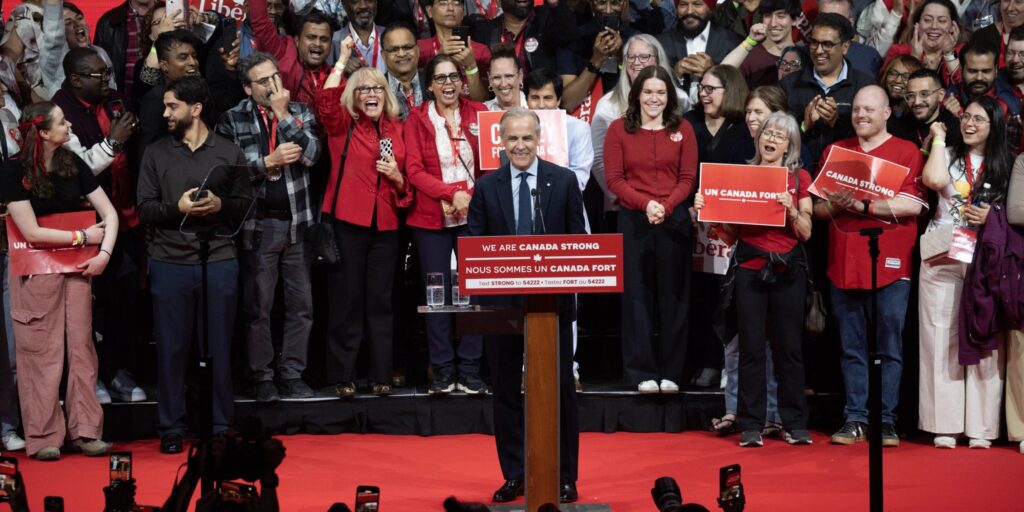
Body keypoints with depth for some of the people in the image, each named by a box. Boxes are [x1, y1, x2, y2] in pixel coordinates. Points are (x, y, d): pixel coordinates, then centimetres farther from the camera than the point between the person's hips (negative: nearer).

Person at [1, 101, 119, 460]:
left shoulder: (73, 165, 3)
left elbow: (109, 213, 3)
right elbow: (32, 232, -15)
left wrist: (104, 252, -11)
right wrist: (83, 236, -10)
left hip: (76, 268, 4)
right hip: (35, 272, -4)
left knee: (81, 349, 4)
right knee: (41, 353, 0)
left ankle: (85, 431, 11)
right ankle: (44, 437, 8)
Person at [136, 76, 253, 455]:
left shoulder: (229, 152, 6)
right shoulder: (156, 153, 7)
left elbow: (246, 205, 6)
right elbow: (144, 208, 3)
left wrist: (220, 205, -13)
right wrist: (176, 208, -14)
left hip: (219, 261, 0)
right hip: (169, 262, 1)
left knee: (217, 348, 5)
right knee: (171, 348, 3)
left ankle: (219, 427, 15)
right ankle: (171, 429, 12)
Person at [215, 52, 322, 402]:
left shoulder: (301, 113, 8)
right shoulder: (232, 120, 1)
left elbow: (311, 154, -9)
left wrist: (283, 114, -10)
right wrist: (269, 161, -14)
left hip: (298, 222, 2)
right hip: (257, 225, -2)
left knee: (301, 304, 5)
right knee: (257, 307, 3)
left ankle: (293, 374, 15)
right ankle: (261, 377, 13)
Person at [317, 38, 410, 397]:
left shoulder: (397, 129, 13)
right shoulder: (342, 125, 3)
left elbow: (408, 181, 19)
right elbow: (325, 102, -20)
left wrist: (397, 176, -3)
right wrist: (342, 61, -18)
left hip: (385, 223, 3)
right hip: (347, 220, -3)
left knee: (380, 300, 7)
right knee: (347, 298, 0)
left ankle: (381, 374, 13)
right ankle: (343, 375, 6)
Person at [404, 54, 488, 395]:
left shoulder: (478, 113, 8)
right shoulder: (418, 119, 4)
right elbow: (414, 171, -2)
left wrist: (473, 198, -9)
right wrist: (452, 193, -14)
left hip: (473, 215, 1)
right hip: (431, 217, -1)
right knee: (437, 294, 0)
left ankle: (470, 371, 5)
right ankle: (442, 371, 6)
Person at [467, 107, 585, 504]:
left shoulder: (564, 181, 2)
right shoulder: (486, 187, 5)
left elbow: (579, 239, 3)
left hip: (553, 301, -1)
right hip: (502, 302, 2)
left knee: (559, 390, 3)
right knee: (506, 391, 8)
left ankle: (564, 477, 13)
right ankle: (514, 475, 18)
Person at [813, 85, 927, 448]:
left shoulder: (906, 152, 3)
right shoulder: (835, 151, 15)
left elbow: (911, 205, -10)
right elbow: (818, 207, 12)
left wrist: (860, 205, -14)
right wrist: (837, 204, -10)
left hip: (889, 267, -3)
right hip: (844, 265, 4)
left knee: (889, 347, 0)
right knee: (851, 348, 6)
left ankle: (886, 421, 4)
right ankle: (855, 418, 10)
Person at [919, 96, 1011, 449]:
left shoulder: (1006, 165, 10)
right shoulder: (948, 155, 10)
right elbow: (934, 180, -13)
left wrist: (992, 217, -8)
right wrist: (939, 138, 0)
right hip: (942, 259, 0)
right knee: (942, 339, -2)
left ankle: (980, 427, 1)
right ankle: (944, 425, 0)